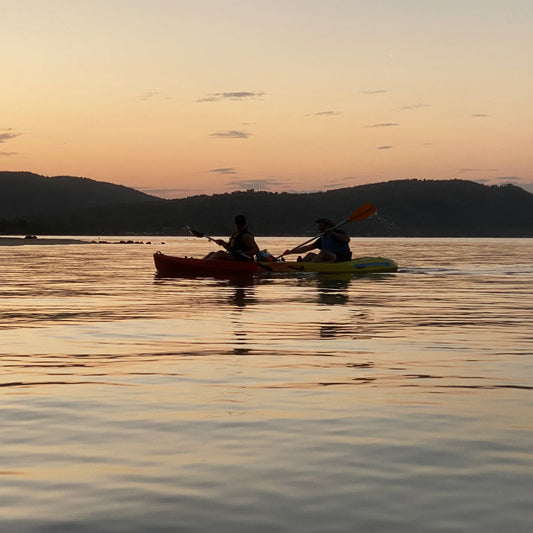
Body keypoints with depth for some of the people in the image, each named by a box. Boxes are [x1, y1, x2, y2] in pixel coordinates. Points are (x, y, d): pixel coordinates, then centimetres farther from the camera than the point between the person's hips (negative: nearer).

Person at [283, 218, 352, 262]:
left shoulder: (337, 233, -4)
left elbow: (347, 239, -24)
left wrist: (332, 233, -28)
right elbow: (307, 248, 15)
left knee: (323, 252, -29)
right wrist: (290, 252, 7)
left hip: (342, 260, -8)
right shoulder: (322, 239, 17)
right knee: (311, 254, -1)